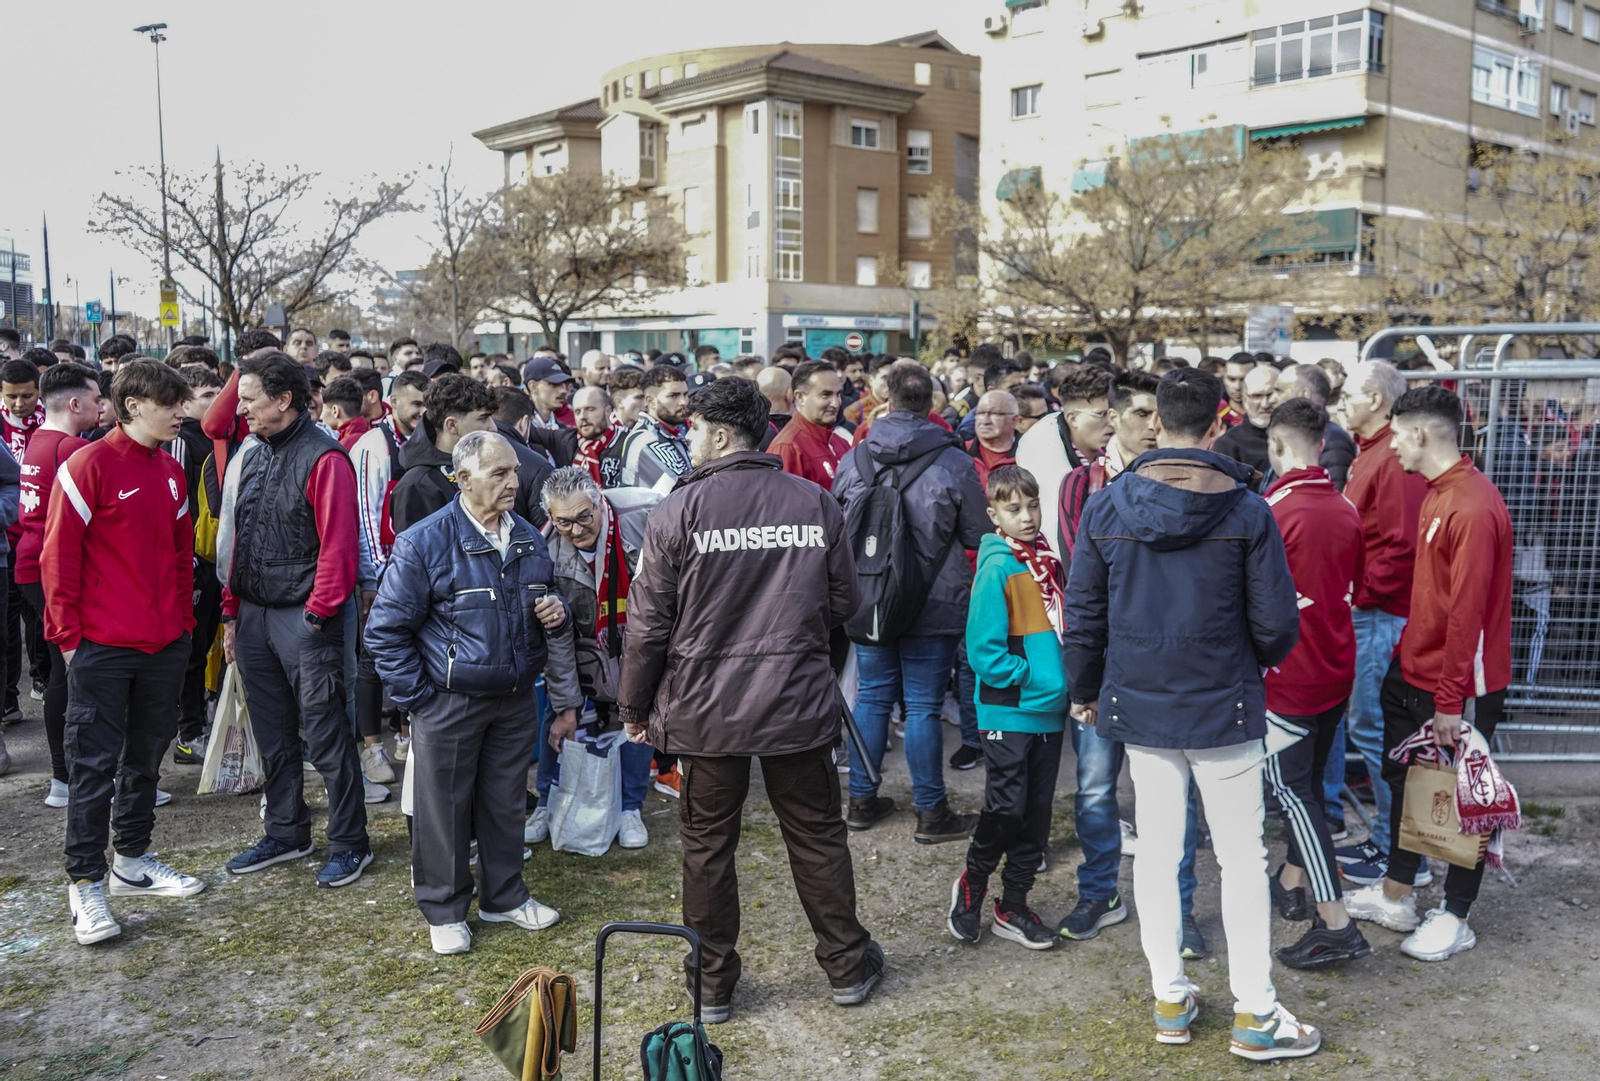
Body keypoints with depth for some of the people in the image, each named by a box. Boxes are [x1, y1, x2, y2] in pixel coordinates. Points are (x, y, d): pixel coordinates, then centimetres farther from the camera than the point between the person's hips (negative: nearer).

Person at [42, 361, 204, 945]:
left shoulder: (170, 472, 9)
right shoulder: (89, 466, -11)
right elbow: (59, 556, -10)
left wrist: (183, 621, 13)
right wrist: (67, 634, -10)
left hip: (164, 645, 7)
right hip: (103, 649, -7)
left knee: (147, 756, 16)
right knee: (94, 764, 1)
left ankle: (133, 859, 30)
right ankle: (86, 884, 10)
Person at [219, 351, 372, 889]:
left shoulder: (323, 458, -13)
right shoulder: (253, 457, 13)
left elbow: (339, 545, -17)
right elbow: (238, 538, 17)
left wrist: (317, 613, -17)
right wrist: (232, 612, 14)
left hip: (303, 618, -8)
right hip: (253, 617, 8)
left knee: (325, 737, -1)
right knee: (273, 736, 16)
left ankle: (350, 843, 12)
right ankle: (286, 834, 30)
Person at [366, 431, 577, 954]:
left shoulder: (529, 539, 6)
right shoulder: (424, 542, -13)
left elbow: (543, 608, 21)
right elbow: (386, 629, -10)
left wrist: (556, 614, -3)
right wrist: (417, 697, -11)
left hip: (515, 698, 5)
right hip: (449, 703, -5)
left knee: (505, 802, 16)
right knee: (444, 809, 6)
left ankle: (505, 896, 33)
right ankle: (445, 910, 24)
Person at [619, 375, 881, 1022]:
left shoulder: (678, 510, -11)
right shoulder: (816, 504, -2)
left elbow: (649, 622, -8)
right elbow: (845, 604, 6)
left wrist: (634, 707, 4)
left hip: (705, 708, -2)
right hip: (799, 700, 2)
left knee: (707, 845, 12)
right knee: (817, 835, 16)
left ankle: (713, 986, 24)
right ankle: (847, 967, 29)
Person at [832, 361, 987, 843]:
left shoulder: (853, 459, -3)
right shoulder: (953, 463, -12)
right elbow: (980, 535, -3)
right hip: (934, 606, -3)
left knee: (873, 697, 15)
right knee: (923, 707, 3)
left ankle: (862, 800, 23)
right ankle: (931, 813, 14)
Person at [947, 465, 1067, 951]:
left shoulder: (1048, 558, 8)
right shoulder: (997, 566, -12)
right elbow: (984, 649, -15)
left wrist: (1065, 681, 3)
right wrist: (1029, 674, -17)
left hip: (1049, 709, 7)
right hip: (1008, 711, -7)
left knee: (1037, 811, 11)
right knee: (1006, 808, -3)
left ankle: (1013, 906, 23)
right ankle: (971, 885, 22)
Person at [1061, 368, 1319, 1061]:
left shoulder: (1104, 508, -6)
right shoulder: (1247, 513, -11)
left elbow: (1083, 613, 0)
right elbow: (1277, 623, -7)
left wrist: (1084, 690, 15)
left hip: (1138, 705, 3)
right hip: (1223, 706, -2)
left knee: (1156, 852, 13)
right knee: (1242, 859, 8)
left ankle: (1169, 1001, 23)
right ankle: (1254, 1013, 15)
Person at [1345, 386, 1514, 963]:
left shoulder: (1473, 507, -23)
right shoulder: (1437, 493, 7)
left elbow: (1467, 611, -24)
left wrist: (1450, 701, -22)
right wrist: (1409, 653, 14)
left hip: (1460, 684, -9)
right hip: (1416, 671, 9)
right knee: (1404, 779, 18)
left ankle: (1455, 918, 23)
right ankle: (1396, 896, 33)